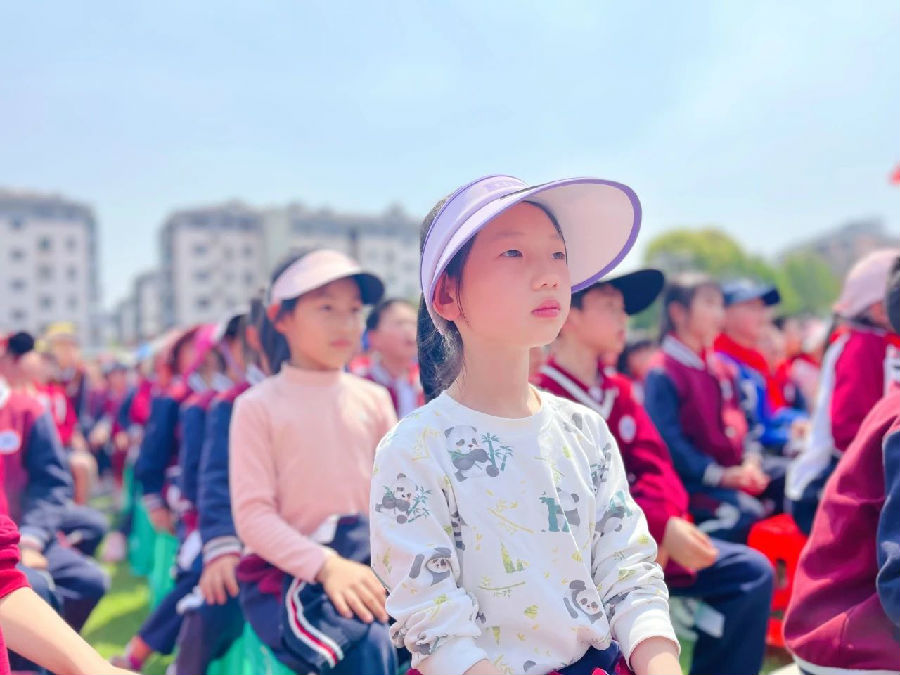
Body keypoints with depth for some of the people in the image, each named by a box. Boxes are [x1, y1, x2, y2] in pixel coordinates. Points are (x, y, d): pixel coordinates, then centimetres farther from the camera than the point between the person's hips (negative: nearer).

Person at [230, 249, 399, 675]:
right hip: (285, 570, -4)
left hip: (365, 565, 4)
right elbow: (252, 514, -11)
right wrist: (325, 565, -24)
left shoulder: (374, 399, 8)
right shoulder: (258, 405, -4)